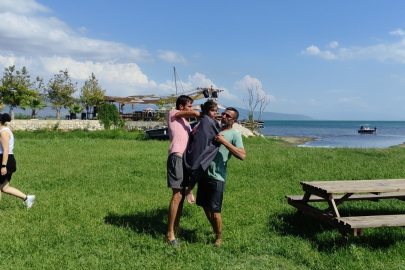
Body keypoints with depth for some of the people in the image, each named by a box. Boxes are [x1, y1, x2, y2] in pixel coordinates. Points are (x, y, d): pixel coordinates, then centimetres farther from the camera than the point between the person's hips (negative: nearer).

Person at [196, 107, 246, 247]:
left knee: (214, 210, -4)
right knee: (205, 206, 16)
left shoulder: (234, 134, -4)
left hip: (217, 177, -7)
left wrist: (224, 141, -19)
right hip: (203, 173, 7)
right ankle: (215, 231, 37)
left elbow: (242, 155, -18)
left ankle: (219, 237, 18)